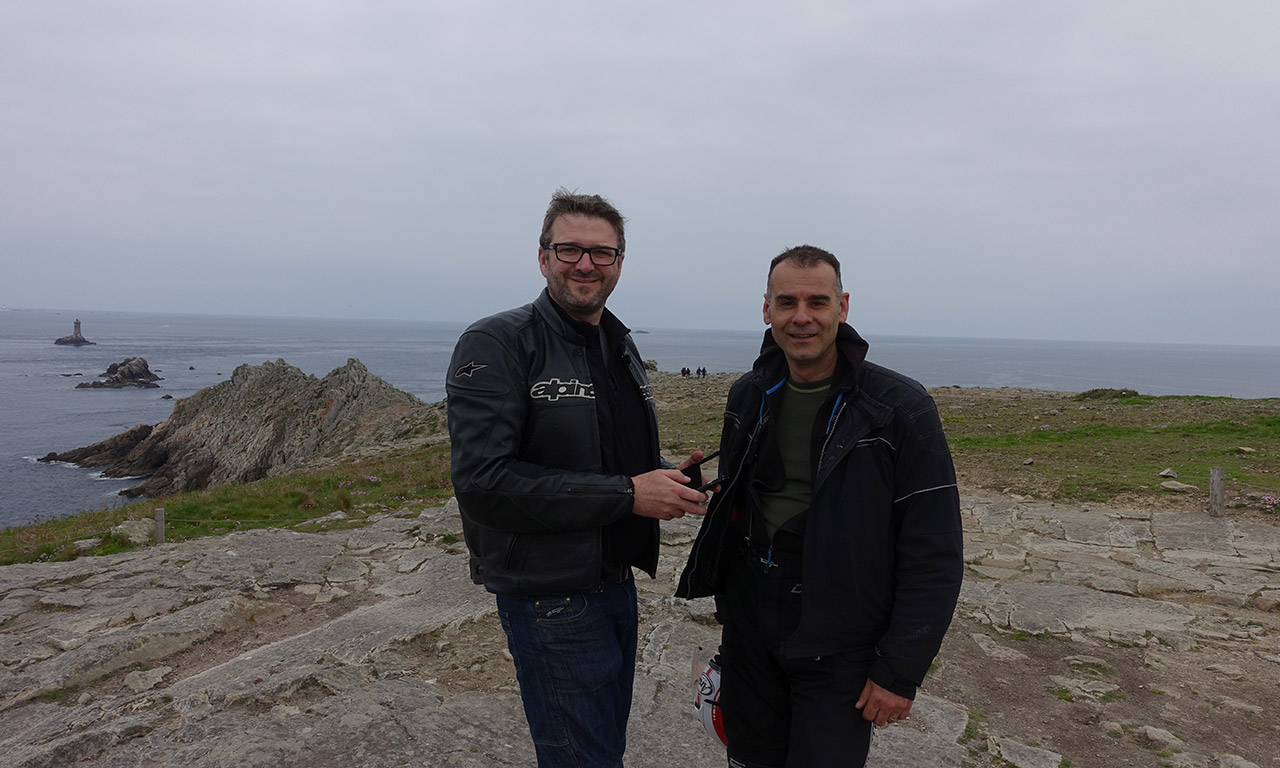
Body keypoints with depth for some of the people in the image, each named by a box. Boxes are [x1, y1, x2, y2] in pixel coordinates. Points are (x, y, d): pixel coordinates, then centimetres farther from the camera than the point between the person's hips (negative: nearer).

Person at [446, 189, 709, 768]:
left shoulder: (621, 348, 10)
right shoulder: (496, 345, -16)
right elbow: (483, 482, -26)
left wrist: (667, 480, -3)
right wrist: (626, 494, -25)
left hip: (617, 583, 8)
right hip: (549, 595, -8)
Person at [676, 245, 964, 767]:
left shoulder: (901, 410, -14)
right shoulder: (748, 396, 3)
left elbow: (935, 557, -12)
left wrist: (900, 671, -12)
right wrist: (728, 602, 14)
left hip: (839, 650, -4)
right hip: (748, 635, 5)